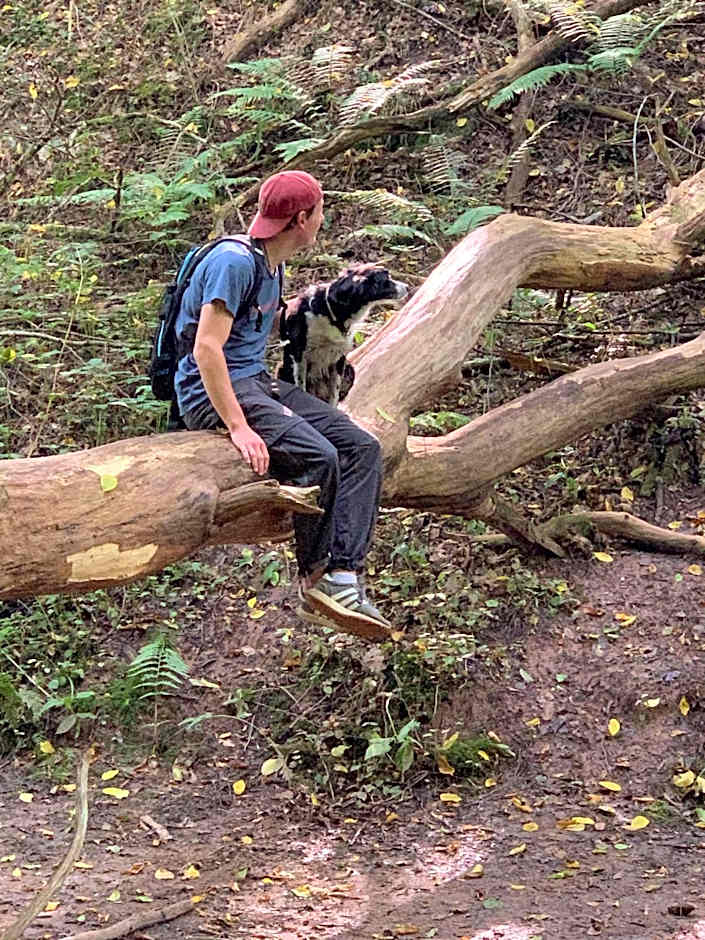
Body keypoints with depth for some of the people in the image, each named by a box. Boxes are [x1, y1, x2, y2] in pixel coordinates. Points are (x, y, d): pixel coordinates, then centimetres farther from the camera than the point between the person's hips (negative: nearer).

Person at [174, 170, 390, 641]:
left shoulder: (272, 265, 15)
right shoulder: (234, 261, -16)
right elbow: (206, 349, -24)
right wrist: (239, 427, -29)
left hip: (258, 381, 10)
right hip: (214, 392, -10)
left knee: (362, 447, -7)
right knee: (318, 457, -29)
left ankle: (345, 578, -18)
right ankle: (315, 580, -9)